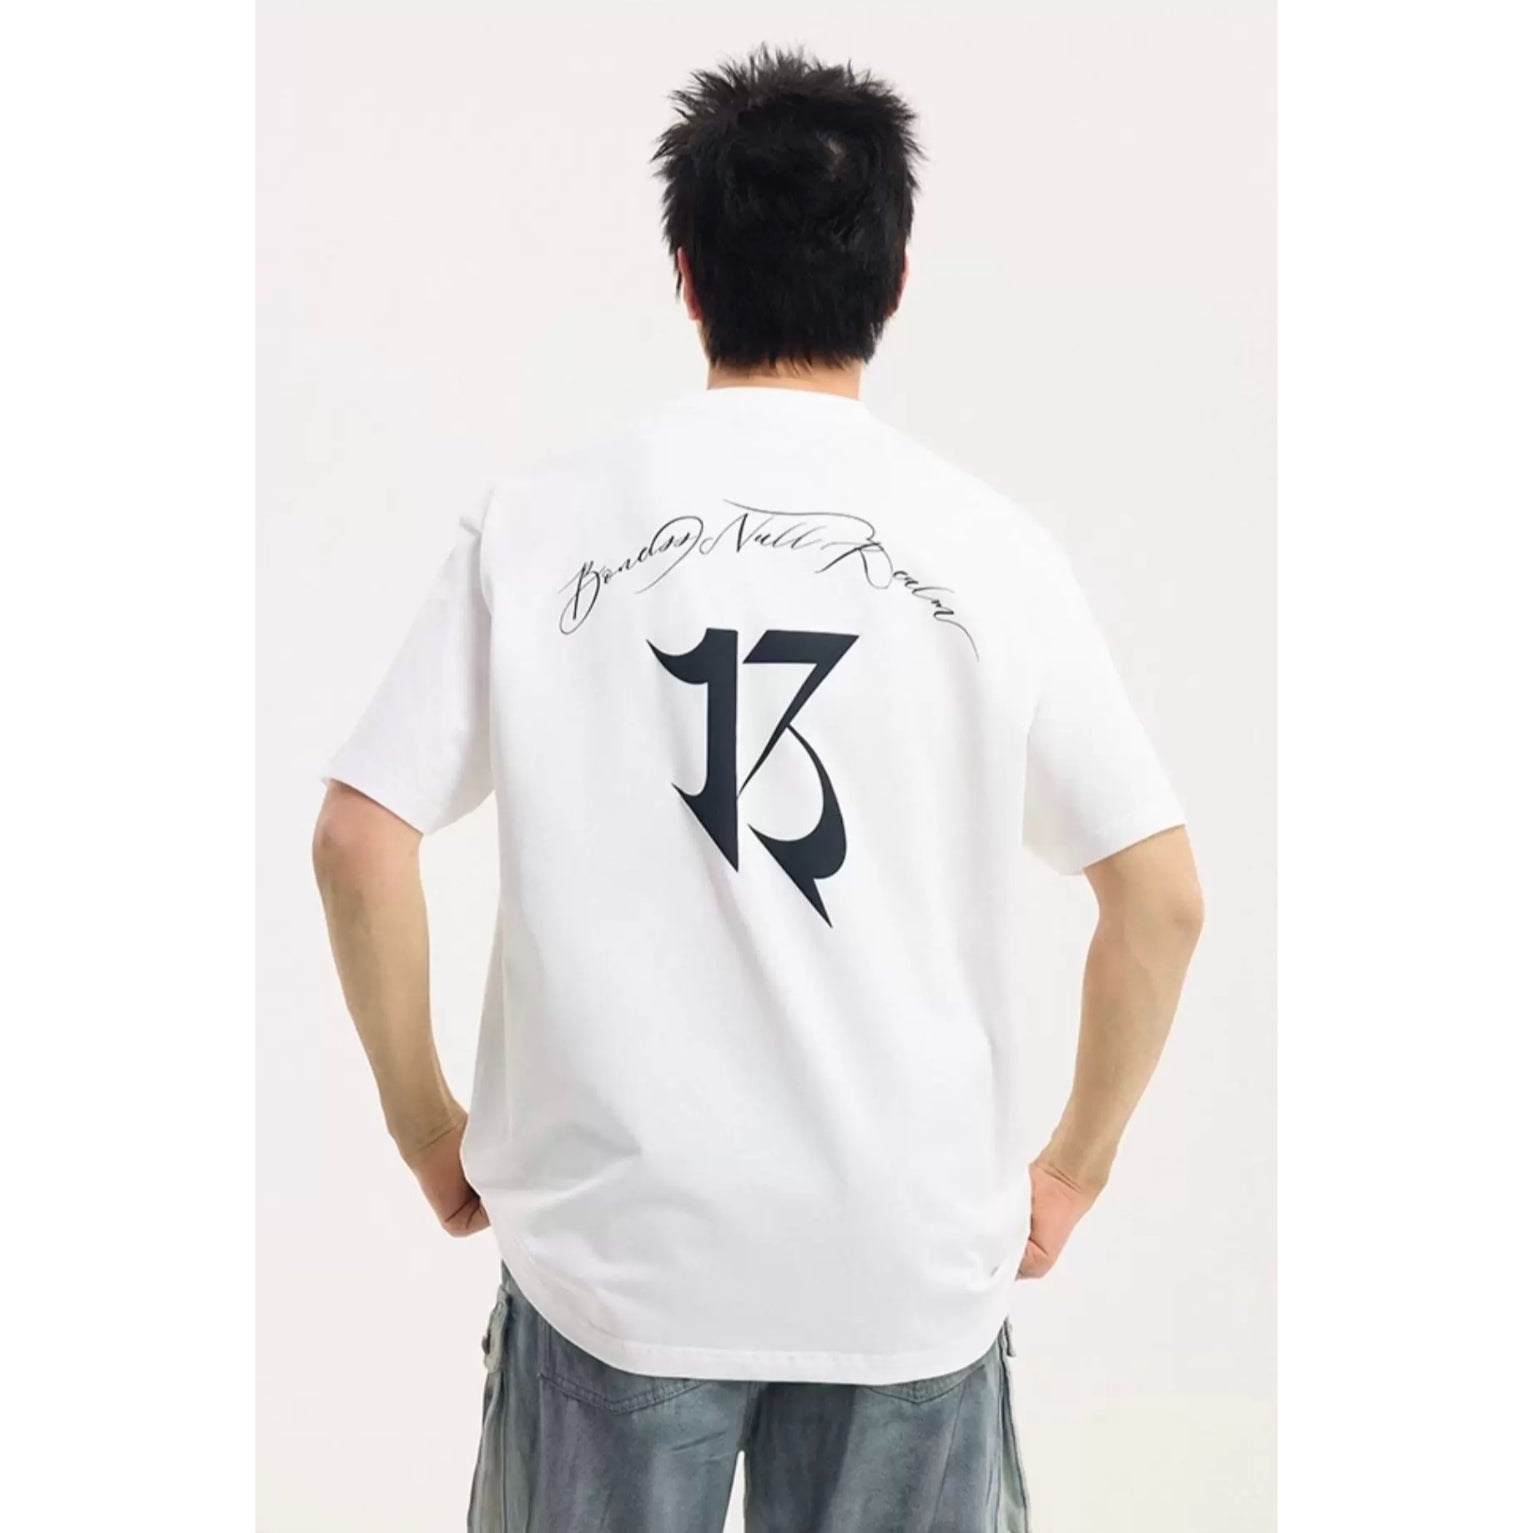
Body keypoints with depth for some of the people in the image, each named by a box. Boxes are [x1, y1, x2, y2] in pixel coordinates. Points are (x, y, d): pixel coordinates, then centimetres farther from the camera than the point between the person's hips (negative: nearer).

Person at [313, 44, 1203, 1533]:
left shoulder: (539, 519, -4)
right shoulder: (987, 544, -4)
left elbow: (358, 844, -6)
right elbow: (1160, 899, -3)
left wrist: (426, 1126, 7)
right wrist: (1072, 1169, 10)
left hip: (615, 1243, 0)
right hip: (912, 1257, 1)